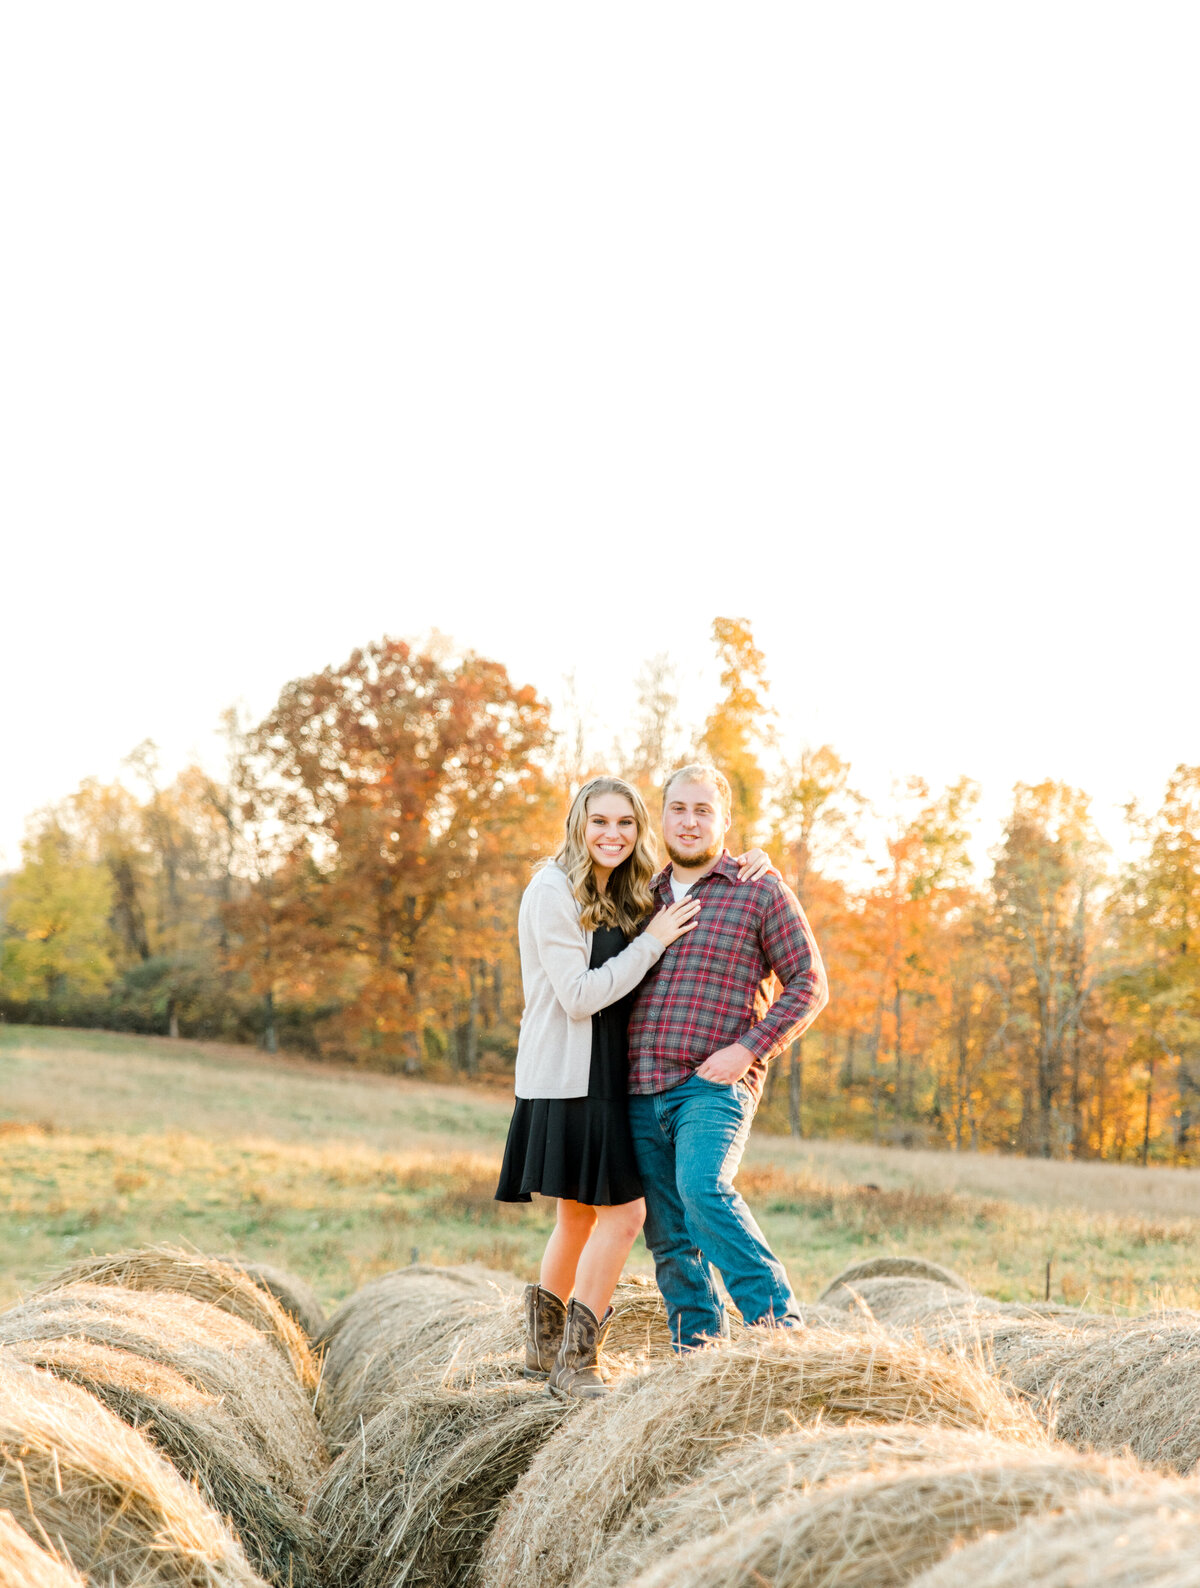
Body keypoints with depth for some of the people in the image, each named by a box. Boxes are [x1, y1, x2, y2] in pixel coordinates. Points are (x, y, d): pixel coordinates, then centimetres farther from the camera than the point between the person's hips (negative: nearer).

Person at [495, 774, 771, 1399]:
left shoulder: (629, 896, 14)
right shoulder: (553, 891, -11)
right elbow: (578, 996, -17)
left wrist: (745, 866, 6)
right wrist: (651, 943, -14)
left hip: (603, 1078, 9)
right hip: (565, 1077, -8)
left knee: (579, 1217, 15)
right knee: (623, 1212, -10)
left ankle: (545, 1348, 28)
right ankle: (575, 1361, -2)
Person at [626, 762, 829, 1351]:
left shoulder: (761, 891, 2)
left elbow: (808, 983, 0)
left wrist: (749, 1048, -12)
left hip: (714, 1085, -5)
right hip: (642, 1091, 6)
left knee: (703, 1189, -29)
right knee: (669, 1238, 5)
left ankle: (779, 1322, -24)